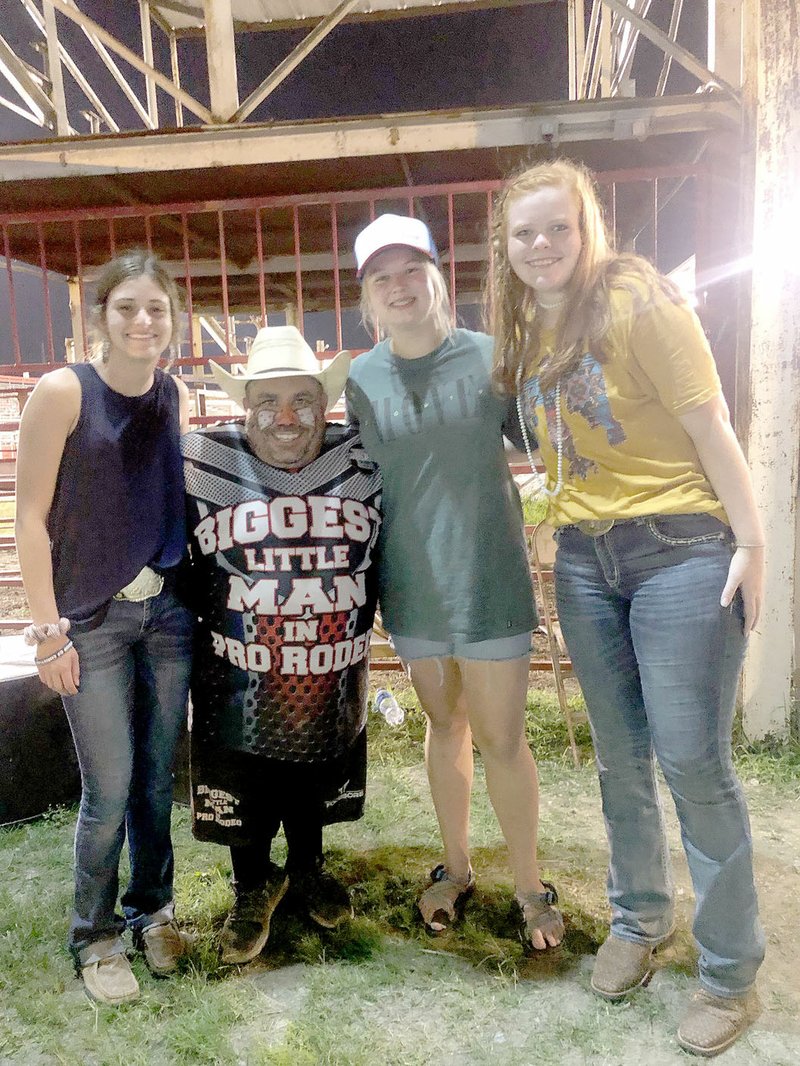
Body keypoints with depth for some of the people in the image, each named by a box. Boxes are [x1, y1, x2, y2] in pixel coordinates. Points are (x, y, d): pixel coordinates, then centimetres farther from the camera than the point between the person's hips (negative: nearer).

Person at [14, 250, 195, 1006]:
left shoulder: (177, 397, 4)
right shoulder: (63, 392, -10)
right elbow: (31, 518, -9)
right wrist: (48, 630, -11)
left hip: (168, 611, 4)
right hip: (92, 619, -4)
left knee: (159, 779, 12)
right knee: (109, 790, 1)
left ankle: (152, 909, 36)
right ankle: (95, 936, 26)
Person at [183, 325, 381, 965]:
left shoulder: (361, 460, -6)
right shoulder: (204, 460, -11)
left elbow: (383, 553, 8)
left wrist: (362, 622, 6)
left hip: (332, 675, 2)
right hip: (238, 684, -1)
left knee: (316, 785, 21)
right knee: (243, 792, 15)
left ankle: (308, 869, 49)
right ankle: (253, 888, 43)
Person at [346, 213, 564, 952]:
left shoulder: (491, 358, -8)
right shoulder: (360, 379, 1)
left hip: (487, 578, -3)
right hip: (411, 581, 3)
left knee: (500, 737, 5)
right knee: (444, 724, 18)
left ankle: (530, 885, 28)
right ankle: (456, 868, 38)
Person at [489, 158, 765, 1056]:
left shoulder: (636, 300, -9)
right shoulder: (525, 330, 10)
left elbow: (708, 423, -12)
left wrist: (750, 542, -13)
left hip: (680, 547, -6)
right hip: (584, 559, 6)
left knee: (692, 760, -3)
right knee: (620, 755, 14)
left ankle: (732, 972, 17)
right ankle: (638, 921, 35)